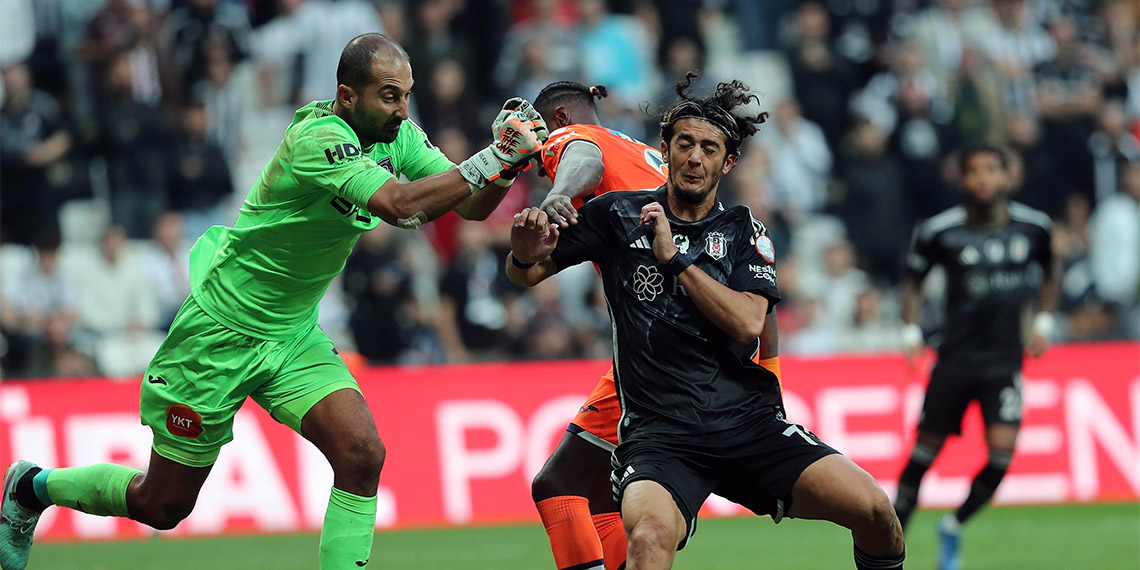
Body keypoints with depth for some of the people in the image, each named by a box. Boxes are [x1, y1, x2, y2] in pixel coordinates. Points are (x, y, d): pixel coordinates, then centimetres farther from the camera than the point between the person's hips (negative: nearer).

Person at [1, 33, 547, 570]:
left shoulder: (398, 137, -4)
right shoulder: (317, 139, -28)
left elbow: (470, 205, -5)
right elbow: (401, 205, -41)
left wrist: (504, 164, -25)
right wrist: (489, 160, -40)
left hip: (293, 336, 7)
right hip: (220, 332, -7)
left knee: (361, 452, -19)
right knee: (161, 504, 7)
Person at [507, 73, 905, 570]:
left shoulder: (744, 232, 12)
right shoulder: (619, 215, 9)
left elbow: (748, 323, -4)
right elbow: (526, 275, 15)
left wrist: (675, 258, -8)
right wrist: (524, 255, -9)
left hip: (747, 416, 3)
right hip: (658, 431, -2)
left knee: (873, 509, -15)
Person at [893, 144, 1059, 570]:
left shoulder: (1033, 226, 0)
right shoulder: (939, 231, -7)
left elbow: (1049, 272, 20)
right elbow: (913, 279, 9)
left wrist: (1044, 322, 10)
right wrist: (911, 331, -2)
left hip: (1005, 357, 1)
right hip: (955, 355, -1)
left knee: (1002, 449, -14)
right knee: (928, 446, 1)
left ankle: (953, 528, 9)